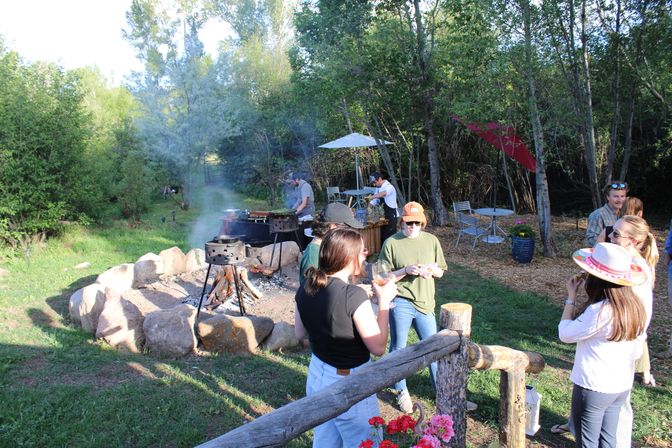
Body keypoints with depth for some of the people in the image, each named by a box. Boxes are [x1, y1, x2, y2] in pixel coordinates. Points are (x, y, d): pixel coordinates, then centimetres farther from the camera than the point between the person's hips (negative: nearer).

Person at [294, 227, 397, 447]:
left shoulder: (305, 289, -6)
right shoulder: (353, 295, -26)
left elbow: (300, 334, 9)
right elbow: (378, 347, -17)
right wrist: (384, 301, -11)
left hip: (317, 376, 7)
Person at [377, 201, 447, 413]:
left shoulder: (431, 240, 4)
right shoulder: (391, 243, -7)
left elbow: (440, 271, 11)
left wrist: (431, 269, -11)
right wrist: (406, 271, -20)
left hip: (425, 302, 3)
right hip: (400, 303, -2)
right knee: (398, 348, 9)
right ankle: (402, 391, 29)